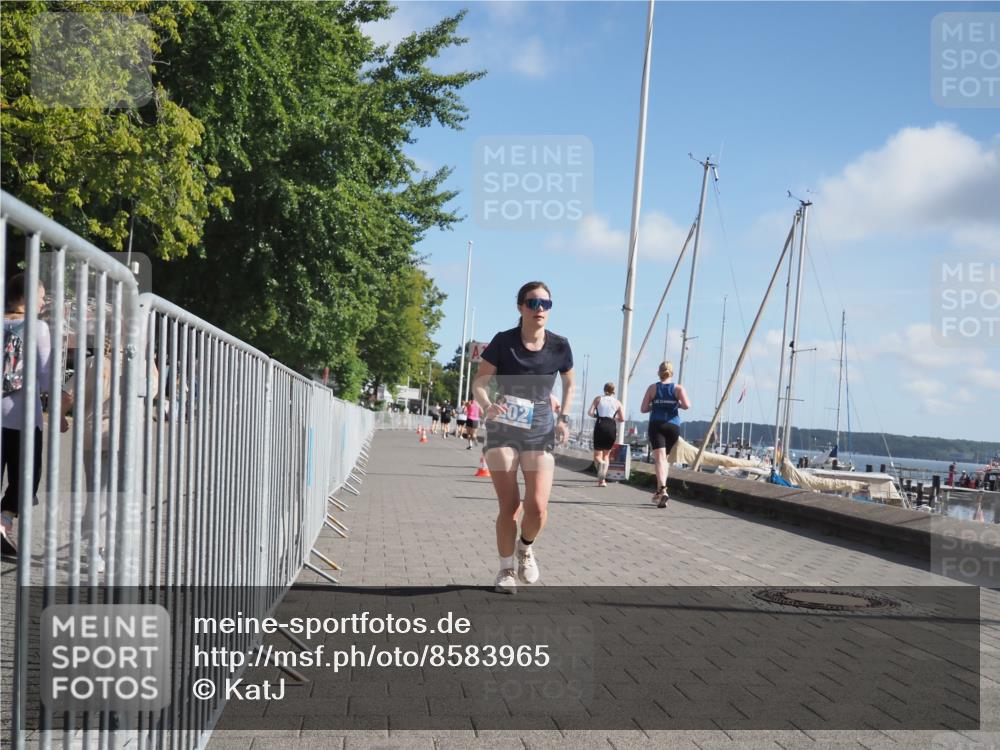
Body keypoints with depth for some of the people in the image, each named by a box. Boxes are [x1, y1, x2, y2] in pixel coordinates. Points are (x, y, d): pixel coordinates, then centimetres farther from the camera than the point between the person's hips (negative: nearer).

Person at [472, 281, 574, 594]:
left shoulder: (559, 346, -2)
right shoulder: (503, 342, -9)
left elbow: (569, 384, 15)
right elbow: (479, 381, -4)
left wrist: (563, 419, 3)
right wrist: (487, 406, -24)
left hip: (540, 431, 1)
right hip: (503, 430, -1)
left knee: (537, 507, -11)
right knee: (509, 505, -3)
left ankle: (525, 548, 23)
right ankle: (507, 568, 18)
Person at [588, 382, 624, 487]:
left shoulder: (598, 399, 8)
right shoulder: (617, 402, 10)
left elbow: (590, 412, -2)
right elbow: (622, 419, 8)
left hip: (600, 425, -1)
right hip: (612, 427, 1)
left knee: (597, 455, 4)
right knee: (606, 454, 15)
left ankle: (601, 462, -34)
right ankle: (602, 480, 5)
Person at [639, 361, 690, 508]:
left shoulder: (652, 388, 4)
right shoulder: (678, 388, 4)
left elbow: (643, 409, 2)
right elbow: (687, 405, -10)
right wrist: (677, 404, 11)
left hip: (656, 425, -2)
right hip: (673, 426, 2)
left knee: (659, 459, -12)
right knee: (665, 458, 19)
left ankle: (662, 490, -33)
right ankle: (659, 493, 24)